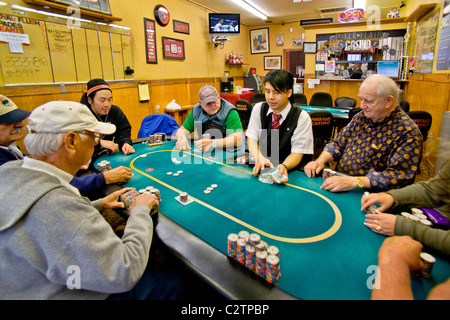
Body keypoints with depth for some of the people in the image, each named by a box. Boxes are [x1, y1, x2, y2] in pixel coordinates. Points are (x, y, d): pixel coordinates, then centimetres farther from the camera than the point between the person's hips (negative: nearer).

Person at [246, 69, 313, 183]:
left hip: (289, 170, -3)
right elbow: (252, 139, -2)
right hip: (261, 166, 3)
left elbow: (297, 153, -10)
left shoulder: (302, 117, -8)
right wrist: (260, 158, -22)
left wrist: (283, 166, -31)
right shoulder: (258, 109, 2)